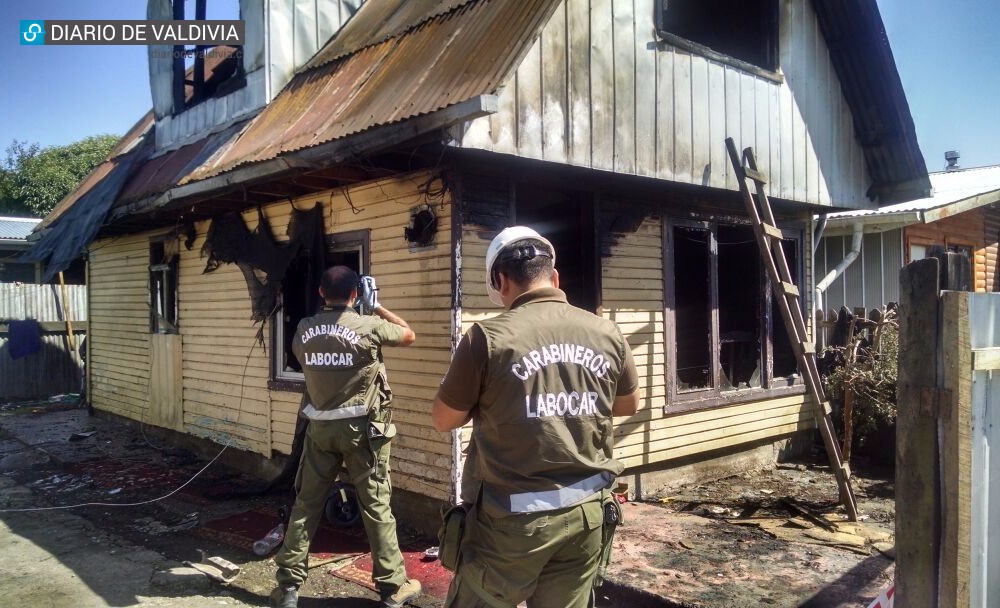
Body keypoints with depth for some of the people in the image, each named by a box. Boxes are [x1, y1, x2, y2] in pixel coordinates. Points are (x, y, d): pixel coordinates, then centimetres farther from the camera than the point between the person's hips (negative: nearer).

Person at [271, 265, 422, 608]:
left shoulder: (304, 329, 0)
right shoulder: (368, 326, -12)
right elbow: (409, 336, 4)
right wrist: (377, 307, 12)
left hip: (320, 428, 4)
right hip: (362, 428, -3)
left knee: (306, 504, 12)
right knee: (376, 506, 4)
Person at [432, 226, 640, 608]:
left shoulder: (489, 337, -14)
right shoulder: (607, 333, -1)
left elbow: (443, 420, -2)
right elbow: (628, 405, 16)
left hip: (513, 517, -4)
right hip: (587, 512, 4)